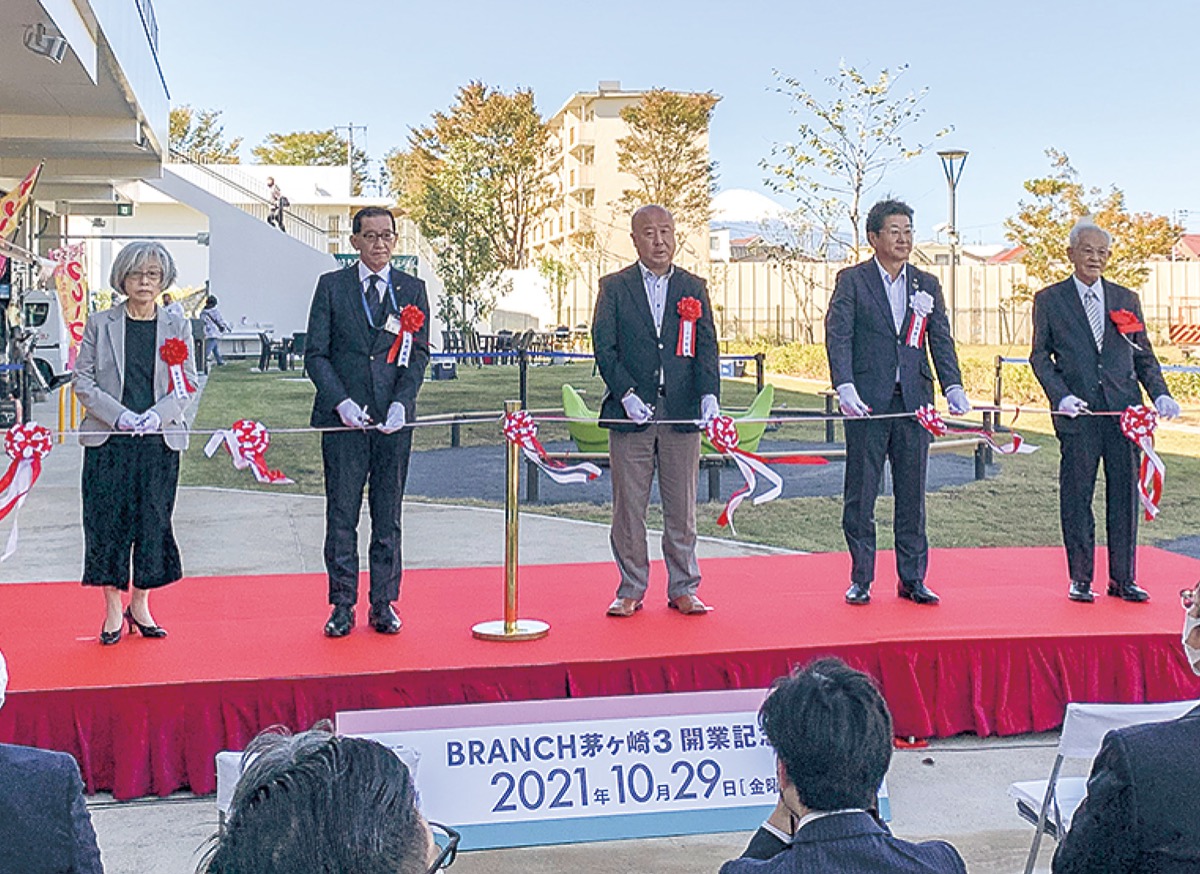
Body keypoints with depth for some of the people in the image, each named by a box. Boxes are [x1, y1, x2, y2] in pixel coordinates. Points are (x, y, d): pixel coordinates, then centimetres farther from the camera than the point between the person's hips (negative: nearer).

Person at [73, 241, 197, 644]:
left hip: (160, 442, 1)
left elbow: (186, 385, 5)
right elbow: (83, 381, 1)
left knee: (153, 521, 3)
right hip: (108, 441, -1)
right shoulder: (100, 325, 5)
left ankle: (140, 606, 18)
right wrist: (119, 415, -13)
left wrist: (158, 415, -13)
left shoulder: (177, 328, 8)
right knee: (108, 521, 0)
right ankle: (113, 610, 12)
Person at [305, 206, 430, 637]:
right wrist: (342, 402, -12)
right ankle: (342, 605, 11)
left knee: (388, 516, 6)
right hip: (342, 419, -1)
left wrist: (402, 402, -12)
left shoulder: (413, 289, 9)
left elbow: (419, 354, 4)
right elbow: (315, 354, 1)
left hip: (393, 418, 1)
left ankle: (384, 605, 15)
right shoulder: (332, 286, 5)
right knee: (341, 514, 2)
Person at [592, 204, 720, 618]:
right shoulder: (614, 287, 6)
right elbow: (604, 346, -1)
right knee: (628, 507, 3)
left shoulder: (694, 288, 12)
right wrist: (626, 393, -14)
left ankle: (683, 589, 16)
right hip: (631, 413, -1)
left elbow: (706, 347, 5)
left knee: (682, 507, 6)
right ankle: (630, 591, 13)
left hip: (682, 412, 2)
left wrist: (709, 394, -11)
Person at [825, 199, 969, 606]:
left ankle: (912, 579, 16)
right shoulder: (851, 281, 2)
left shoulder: (927, 285, 13)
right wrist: (845, 387, -22)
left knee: (912, 494, 8)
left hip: (913, 401, 3)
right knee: (860, 494, 3)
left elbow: (941, 341, 8)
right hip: (867, 401, -3)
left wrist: (953, 387, -8)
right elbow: (837, 336, -8)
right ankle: (861, 580, 13)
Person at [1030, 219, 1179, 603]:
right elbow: (1040, 356, 5)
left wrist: (1160, 394, -1)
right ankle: (1080, 579, 13)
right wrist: (1060, 396, -10)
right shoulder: (1049, 300, 6)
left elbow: (1144, 356, 15)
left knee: (1125, 495, 6)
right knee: (1076, 496, 1)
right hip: (1078, 413, -3)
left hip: (1124, 410, 3)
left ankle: (1122, 579, 16)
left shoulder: (1126, 300, 14)